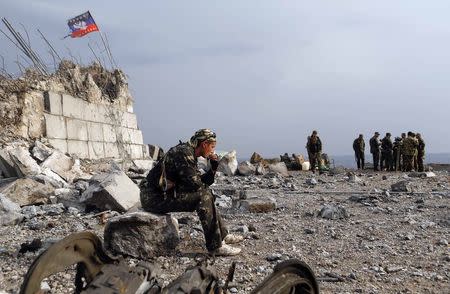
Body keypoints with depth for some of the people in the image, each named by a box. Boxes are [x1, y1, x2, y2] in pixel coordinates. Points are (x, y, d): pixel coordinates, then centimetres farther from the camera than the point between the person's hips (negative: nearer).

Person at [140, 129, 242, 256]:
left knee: (206, 195, 13)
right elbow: (194, 183, -22)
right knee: (203, 195, -18)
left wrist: (213, 169, 5)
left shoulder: (189, 153, 14)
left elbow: (201, 182, 16)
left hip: (165, 194, 10)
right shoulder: (184, 152, -17)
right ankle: (215, 246, -13)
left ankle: (222, 235, 21)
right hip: (155, 197, -10)